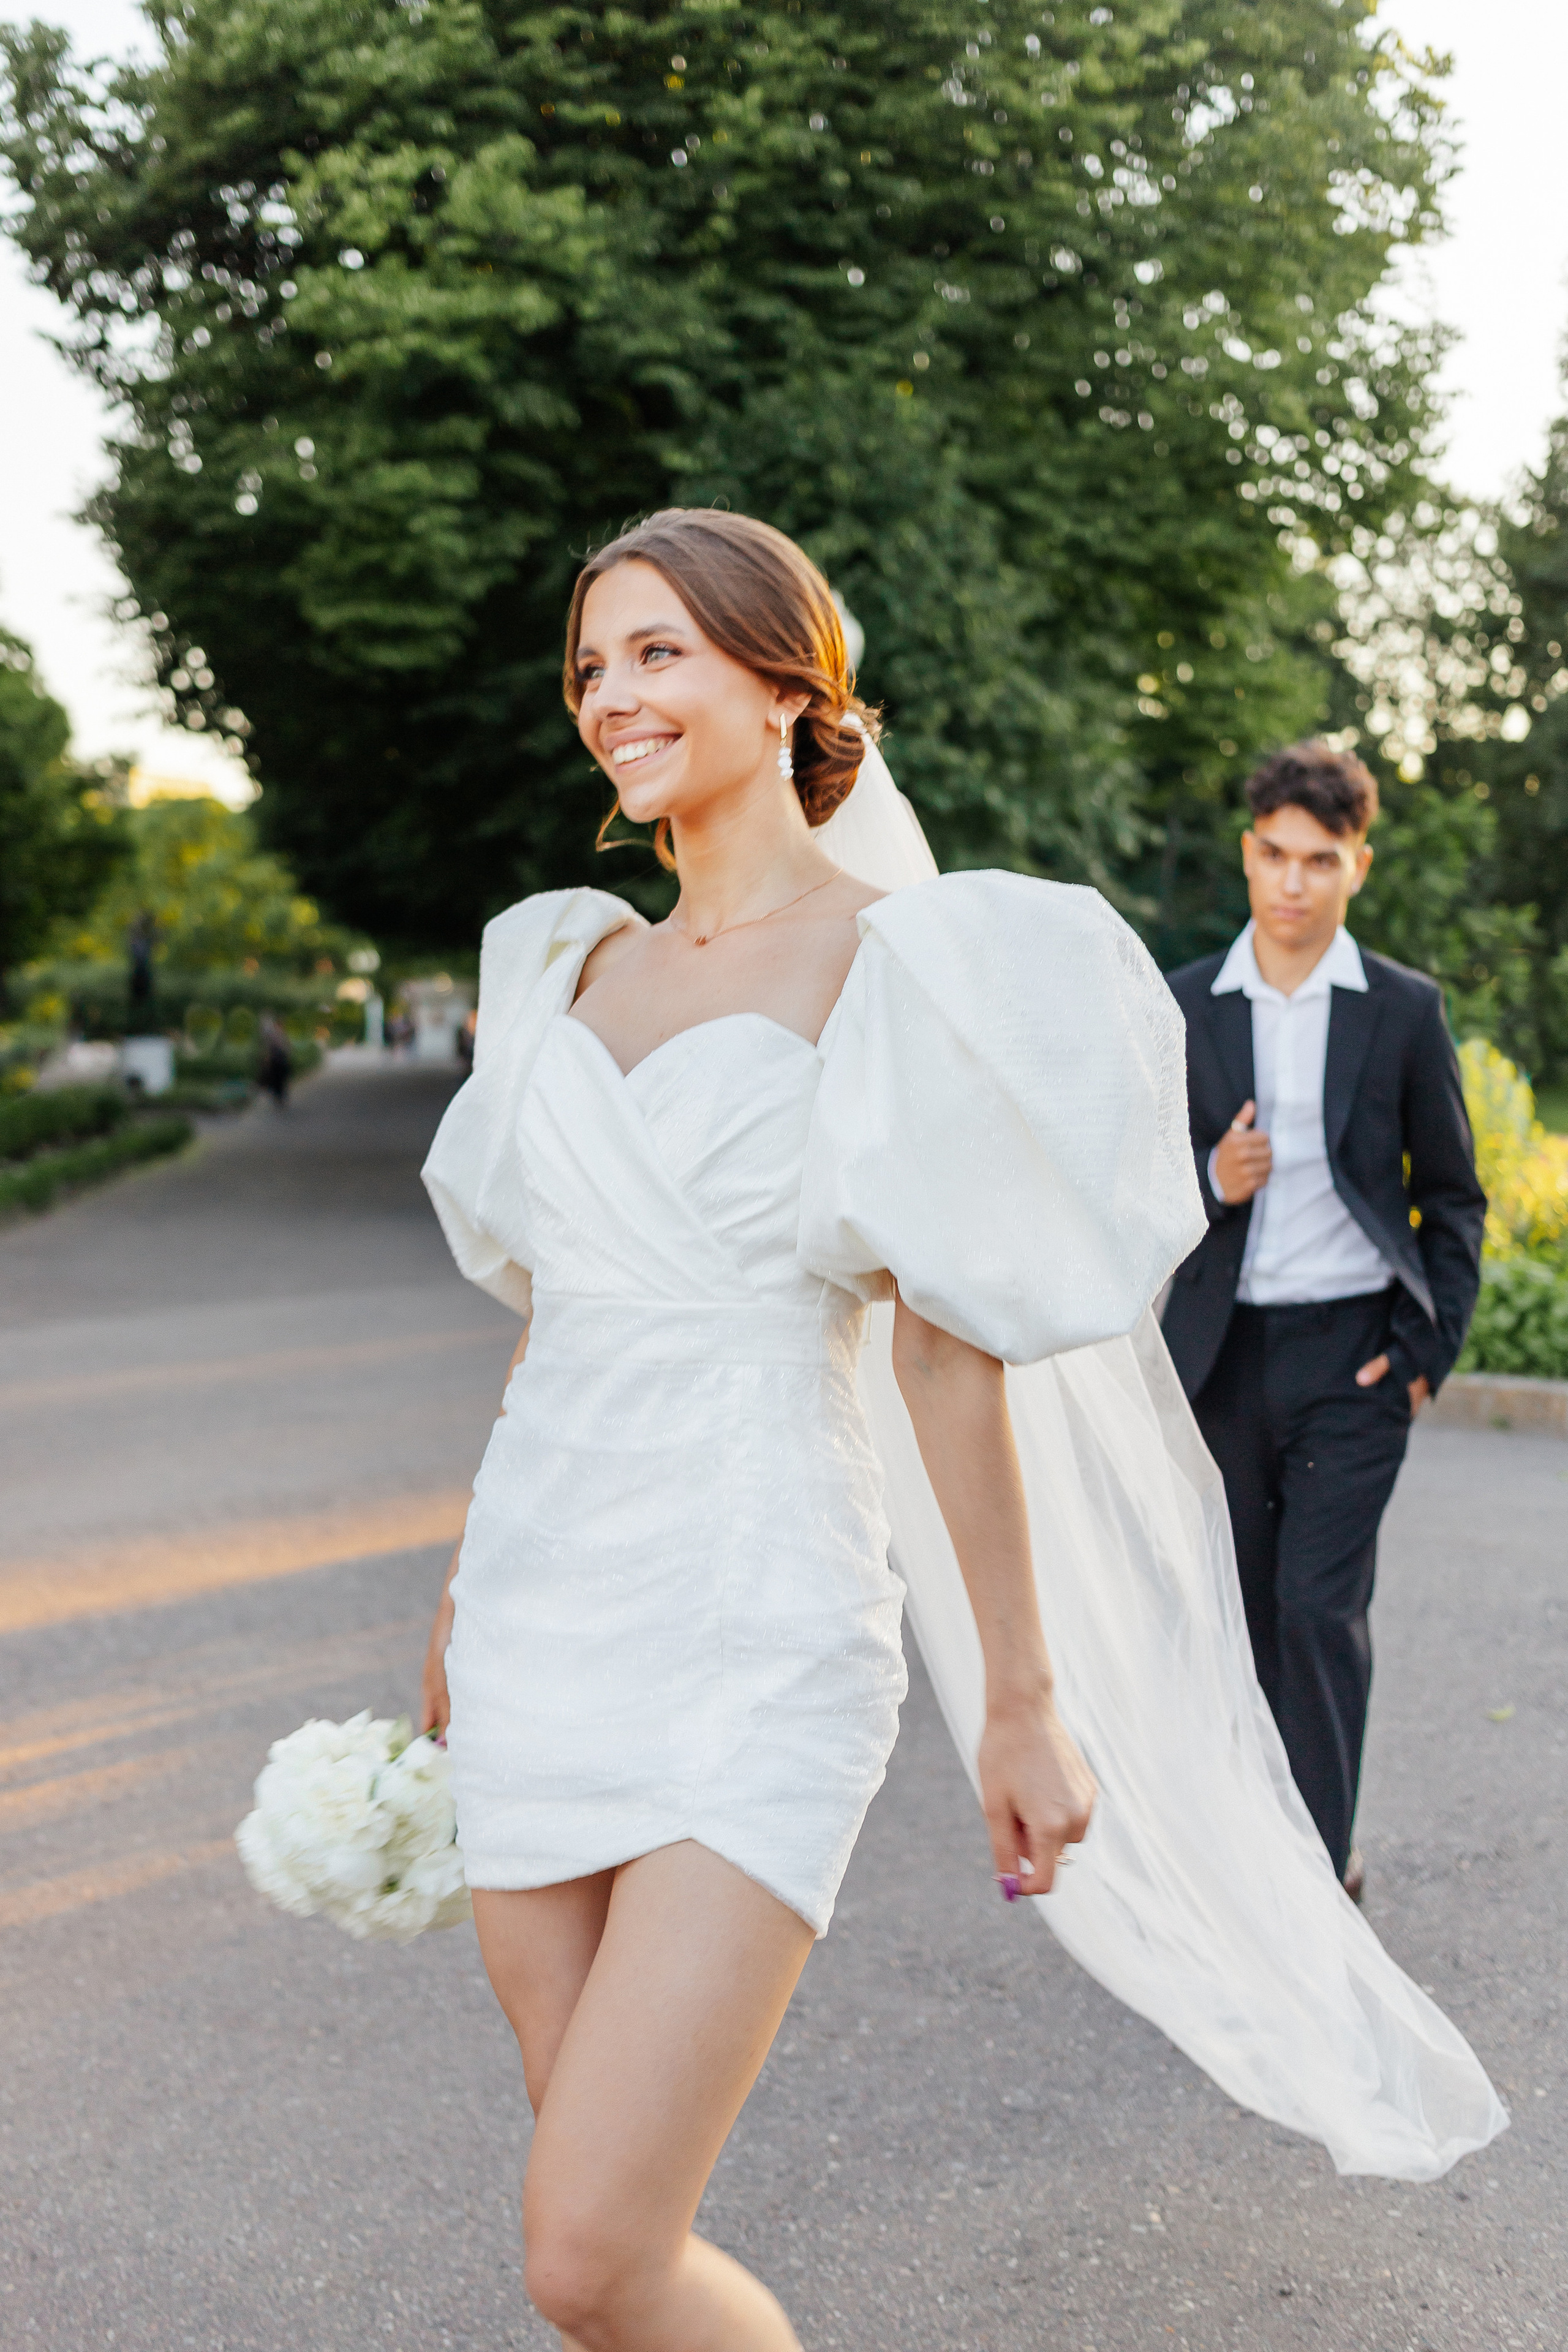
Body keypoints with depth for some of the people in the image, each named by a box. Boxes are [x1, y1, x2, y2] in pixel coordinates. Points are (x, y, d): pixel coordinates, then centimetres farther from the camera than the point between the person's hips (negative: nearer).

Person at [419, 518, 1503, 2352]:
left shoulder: (890, 964, -6)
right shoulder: (573, 970, 12)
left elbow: (951, 1349, -7)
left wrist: (1023, 1696, -6)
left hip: (753, 1643, -6)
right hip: (543, 1619, 6)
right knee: (602, 2196, 12)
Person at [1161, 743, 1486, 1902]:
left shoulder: (1406, 1009, 1)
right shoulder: (1185, 1006, 5)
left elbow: (1453, 1196, 6)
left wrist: (1430, 1351, -3)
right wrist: (1206, 1181, -12)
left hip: (1353, 1350, -3)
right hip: (1225, 1351, 3)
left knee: (1321, 1606, -11)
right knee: (1248, 1614, 10)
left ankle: (1317, 1873, -3)